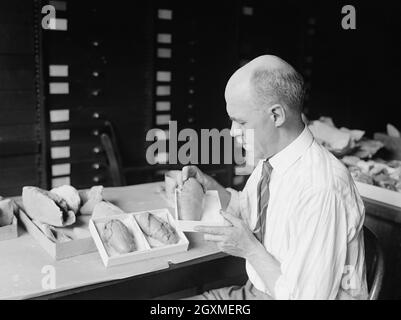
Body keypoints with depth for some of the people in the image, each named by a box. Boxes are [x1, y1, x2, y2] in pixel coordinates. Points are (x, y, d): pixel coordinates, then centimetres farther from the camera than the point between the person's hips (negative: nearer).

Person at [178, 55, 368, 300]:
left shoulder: (321, 190, -30)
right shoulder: (269, 160, -5)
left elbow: (306, 295, -25)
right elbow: (245, 208, 15)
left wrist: (250, 249, -20)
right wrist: (209, 185, -2)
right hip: (258, 288, 7)